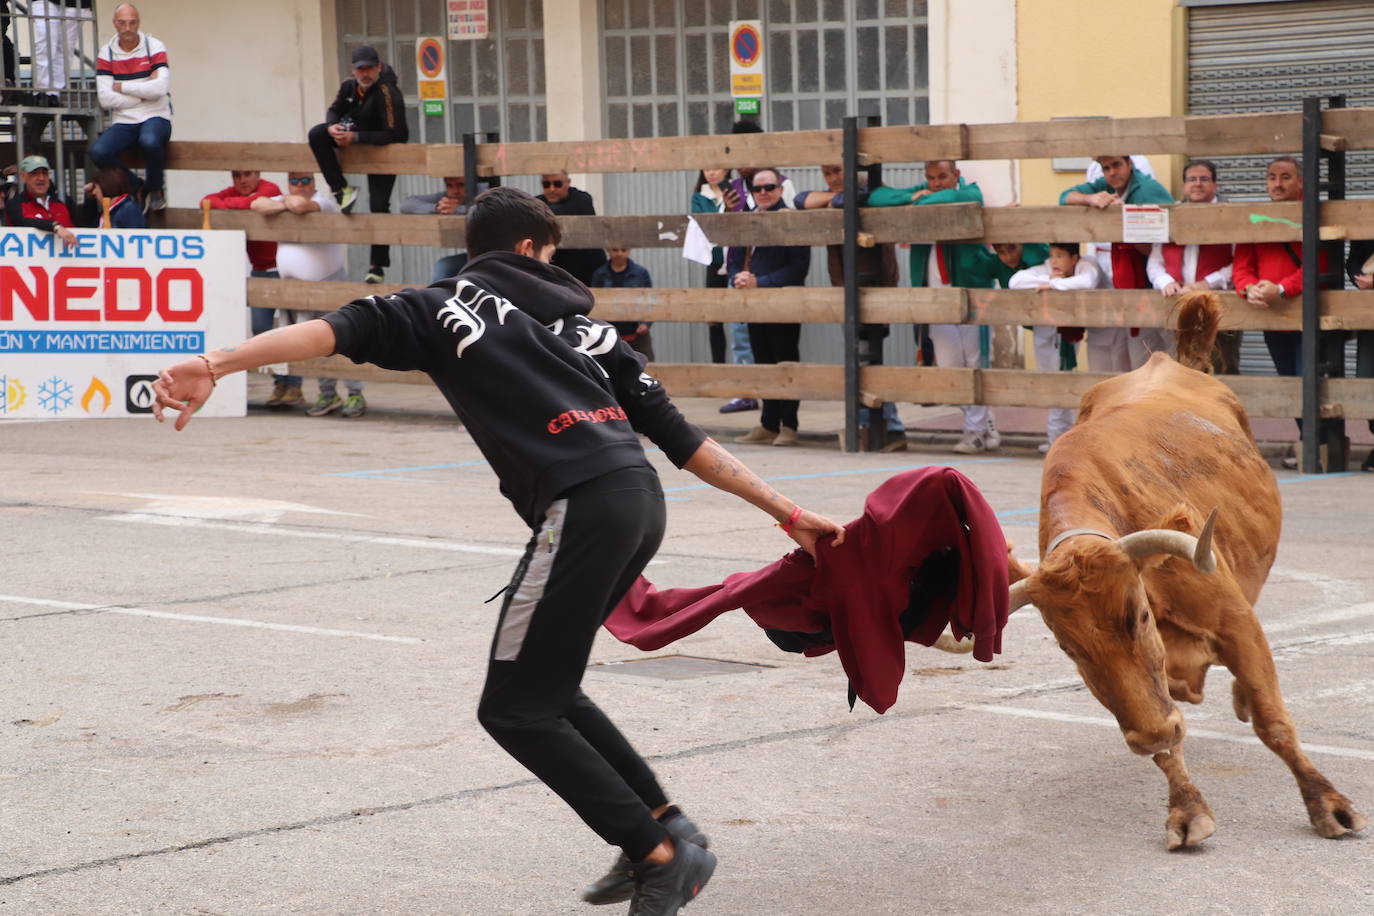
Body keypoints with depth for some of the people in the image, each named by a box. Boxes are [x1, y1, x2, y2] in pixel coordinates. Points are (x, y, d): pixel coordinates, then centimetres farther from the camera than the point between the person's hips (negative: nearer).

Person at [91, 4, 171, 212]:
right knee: (98, 152, -26)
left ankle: (155, 188, -6)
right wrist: (144, 92, -8)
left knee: (149, 141, -38)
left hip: (155, 117, -2)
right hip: (124, 122, 2)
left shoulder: (154, 47, 0)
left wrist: (122, 87, -8)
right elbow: (106, 99, -7)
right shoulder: (106, 54, 4)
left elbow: (160, 88, -16)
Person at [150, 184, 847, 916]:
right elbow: (683, 437, 22)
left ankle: (661, 856, 0)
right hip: (642, 499, 7)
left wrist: (213, 366, -13)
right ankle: (664, 825, 20)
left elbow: (341, 329, -5)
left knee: (515, 710, 3)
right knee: (543, 688, 22)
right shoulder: (581, 325, 27)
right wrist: (785, 513, 25)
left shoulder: (449, 307, 12)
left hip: (583, 509, -7)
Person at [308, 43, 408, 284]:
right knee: (316, 134, -20)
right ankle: (342, 190, -20)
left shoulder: (387, 93, -28)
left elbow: (393, 134, -31)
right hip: (354, 135, 6)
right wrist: (332, 127, -17)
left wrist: (356, 137, -34)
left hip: (382, 147, -6)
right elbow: (334, 110, 8)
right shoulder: (349, 86, -8)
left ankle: (378, 266, 0)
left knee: (378, 206, -10)